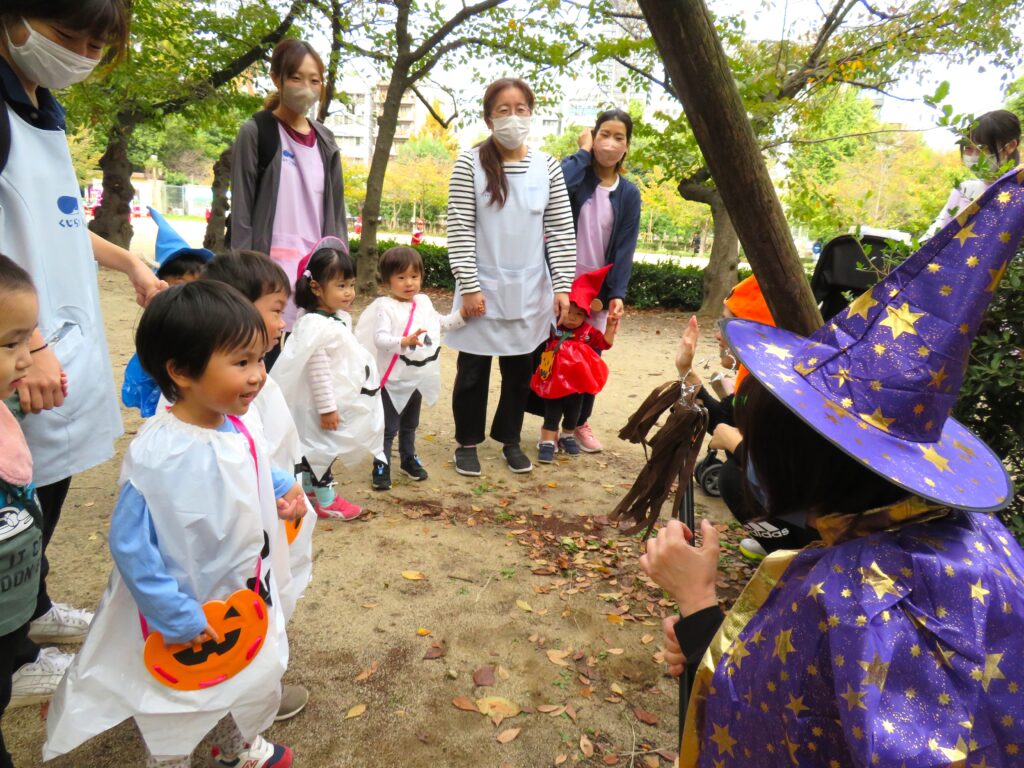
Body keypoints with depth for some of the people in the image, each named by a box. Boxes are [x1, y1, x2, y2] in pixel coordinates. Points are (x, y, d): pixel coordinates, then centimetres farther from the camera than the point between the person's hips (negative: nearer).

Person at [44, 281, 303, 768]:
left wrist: (282, 487, -5)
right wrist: (177, 619, -22)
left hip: (246, 608, 8)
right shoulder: (158, 456, -34)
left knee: (256, 686, 30)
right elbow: (130, 547, -28)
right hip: (186, 627, -8)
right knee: (177, 716, 21)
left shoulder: (234, 427, -10)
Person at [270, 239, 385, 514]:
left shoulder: (341, 318, 5)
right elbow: (318, 371, -25)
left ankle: (309, 486, 37)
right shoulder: (315, 325, -26)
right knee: (322, 448, 6)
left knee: (316, 449, 22)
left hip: (342, 401, 9)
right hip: (323, 404, -9)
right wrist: (327, 408, -22)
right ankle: (325, 499, 19)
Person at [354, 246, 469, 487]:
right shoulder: (385, 307, -18)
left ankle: (408, 459, 41)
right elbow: (380, 338, -30)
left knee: (410, 425, 24)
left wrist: (462, 314, 11)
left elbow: (441, 324, 21)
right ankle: (382, 467, 16)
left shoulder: (424, 302, 5)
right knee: (388, 428, 2)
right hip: (394, 381, -7)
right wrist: (405, 341, -45)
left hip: (419, 379, 7)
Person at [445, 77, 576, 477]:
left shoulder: (547, 166, 3)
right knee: (473, 370, 7)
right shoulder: (471, 163, -4)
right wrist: (469, 286, -13)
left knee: (520, 370, 11)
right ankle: (467, 442, 25)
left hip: (529, 290, 3)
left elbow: (560, 230, 4)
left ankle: (509, 438, 30)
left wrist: (562, 286, -2)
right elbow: (460, 228, -7)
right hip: (483, 287, -2)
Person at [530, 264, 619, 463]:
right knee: (552, 412, 0)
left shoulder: (588, 331, 0)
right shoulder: (552, 329, -9)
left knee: (573, 411, 17)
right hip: (554, 382, -3)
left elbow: (605, 343, 3)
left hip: (577, 382, 4)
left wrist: (610, 326, -8)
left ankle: (567, 436, 37)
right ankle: (547, 442, 4)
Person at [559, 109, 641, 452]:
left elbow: (625, 247, -1)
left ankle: (580, 422, 22)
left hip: (598, 288, 2)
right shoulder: (576, 176, -3)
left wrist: (617, 293, -12)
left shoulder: (629, 193, 3)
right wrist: (583, 152, -13)